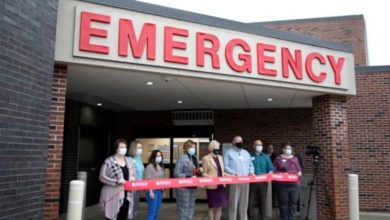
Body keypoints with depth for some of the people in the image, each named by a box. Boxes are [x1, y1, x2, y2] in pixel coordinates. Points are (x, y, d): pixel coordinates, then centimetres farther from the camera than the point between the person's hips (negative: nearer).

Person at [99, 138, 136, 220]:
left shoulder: (129, 161, 11)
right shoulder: (109, 161, -8)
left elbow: (133, 175, 18)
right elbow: (102, 177, -11)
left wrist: (132, 179, -6)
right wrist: (117, 181, -20)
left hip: (126, 196, 5)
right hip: (113, 196, -5)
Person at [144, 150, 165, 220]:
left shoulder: (161, 167, 12)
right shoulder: (150, 166, -11)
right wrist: (150, 191, -19)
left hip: (160, 191, 7)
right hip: (153, 191, -7)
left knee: (156, 212, 12)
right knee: (152, 212, -3)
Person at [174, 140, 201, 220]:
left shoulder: (195, 158, 11)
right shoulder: (182, 158, -13)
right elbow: (177, 173, -18)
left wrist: (199, 173, -4)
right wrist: (189, 177, -22)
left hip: (193, 186, 8)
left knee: (191, 206, 15)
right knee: (184, 207, 0)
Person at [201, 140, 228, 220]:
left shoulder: (220, 157, 16)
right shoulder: (206, 158, -3)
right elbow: (204, 173, -3)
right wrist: (210, 178, -21)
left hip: (221, 185, 6)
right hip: (212, 186, -6)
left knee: (220, 206, 8)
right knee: (212, 207, 2)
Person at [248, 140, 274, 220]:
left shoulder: (266, 157, 13)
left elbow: (271, 169, 8)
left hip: (263, 182, 2)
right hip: (252, 182, -2)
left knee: (263, 202, 7)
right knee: (251, 202, -2)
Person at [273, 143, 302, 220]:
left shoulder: (295, 159, 16)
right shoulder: (278, 159, 3)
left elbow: (299, 169, 18)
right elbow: (274, 170, -1)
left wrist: (299, 172, -3)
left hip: (294, 184, 4)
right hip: (282, 185, -4)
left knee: (293, 202, 5)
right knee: (283, 203, 1)